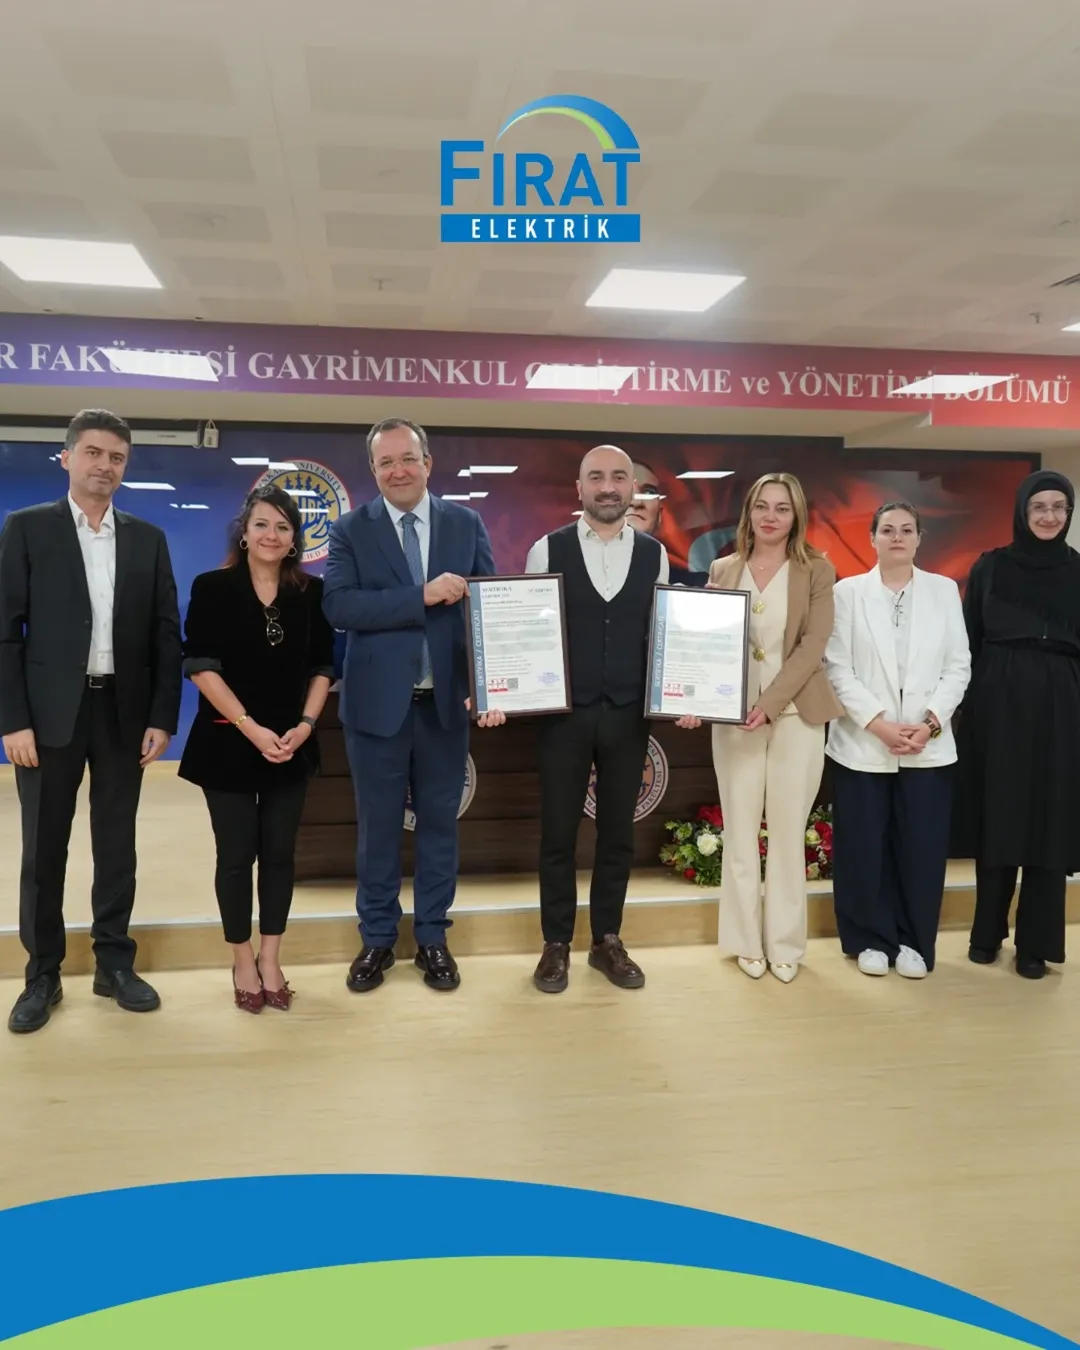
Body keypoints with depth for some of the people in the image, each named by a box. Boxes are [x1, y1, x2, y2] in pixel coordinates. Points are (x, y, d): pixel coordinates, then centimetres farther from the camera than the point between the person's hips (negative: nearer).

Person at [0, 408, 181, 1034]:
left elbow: (166, 634, 6)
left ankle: (115, 963, 23)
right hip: (50, 713, -2)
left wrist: (163, 717, -1)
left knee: (118, 845, 10)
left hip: (124, 712, 2)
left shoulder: (148, 538, 8)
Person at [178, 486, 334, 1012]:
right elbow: (200, 666, -9)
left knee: (279, 854, 8)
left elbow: (323, 667, 6)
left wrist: (305, 725, -8)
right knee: (236, 856, 5)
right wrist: (251, 728, -16)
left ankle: (271, 960, 21)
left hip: (292, 745, 2)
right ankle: (243, 963, 20)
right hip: (228, 742, -2)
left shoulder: (311, 591, 4)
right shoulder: (212, 588, -4)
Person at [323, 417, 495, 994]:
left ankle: (432, 937, 27)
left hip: (446, 700, 2)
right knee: (377, 826, 10)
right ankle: (377, 938, 27)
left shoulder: (467, 523, 4)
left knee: (439, 821, 12)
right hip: (377, 702, -1)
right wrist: (422, 596, -23)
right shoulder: (351, 529, -1)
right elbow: (338, 605, -15)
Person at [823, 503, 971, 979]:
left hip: (929, 744, 1)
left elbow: (958, 666, 4)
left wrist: (932, 722, -10)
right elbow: (838, 669, -3)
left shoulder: (944, 590, 8)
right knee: (865, 846, 4)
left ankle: (913, 941, 19)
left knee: (923, 846, 3)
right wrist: (878, 723, -13)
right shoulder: (848, 591, 3)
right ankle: (871, 939, 20)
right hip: (863, 744, -1)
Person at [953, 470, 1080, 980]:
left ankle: (1035, 942, 15)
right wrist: (969, 707, -5)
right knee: (996, 818, 5)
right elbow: (969, 642, 2)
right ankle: (987, 932, 19)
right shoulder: (990, 567, 4)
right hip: (998, 703, -1)